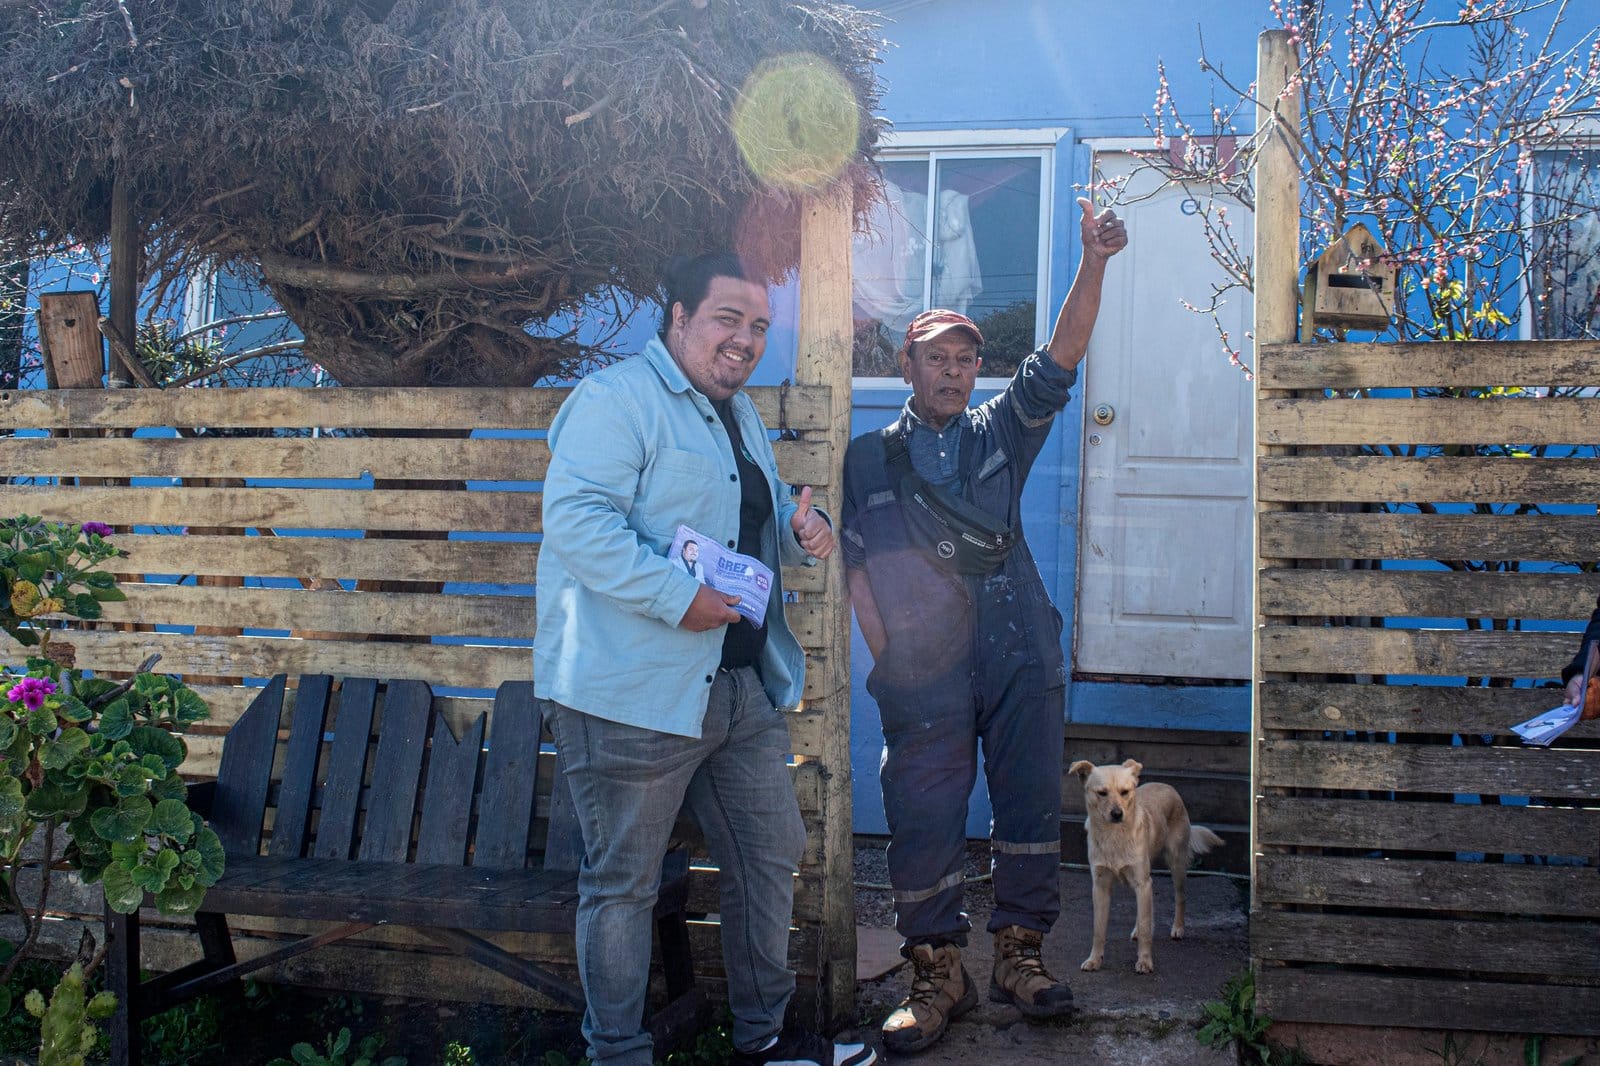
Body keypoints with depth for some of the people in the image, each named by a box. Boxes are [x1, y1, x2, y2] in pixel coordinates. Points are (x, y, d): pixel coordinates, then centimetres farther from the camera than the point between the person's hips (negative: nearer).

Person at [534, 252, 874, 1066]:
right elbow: (575, 518, -23)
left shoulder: (740, 415, 19)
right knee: (623, 887, 3)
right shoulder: (617, 400, -11)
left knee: (771, 860, 16)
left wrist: (802, 532, 5)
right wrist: (676, 595, -28)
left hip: (743, 689, 9)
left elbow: (761, 526, 28)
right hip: (634, 695, -9)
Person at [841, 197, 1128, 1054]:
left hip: (1021, 661, 2)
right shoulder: (868, 459, 9)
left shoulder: (1000, 436, 11)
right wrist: (886, 655, -9)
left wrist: (1093, 266, -13)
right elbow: (857, 564, 5)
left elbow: (1058, 361, -1)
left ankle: (1018, 955, 20)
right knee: (923, 828, -1)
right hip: (924, 678, -1)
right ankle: (938, 976, 13)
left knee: (1030, 812, 5)